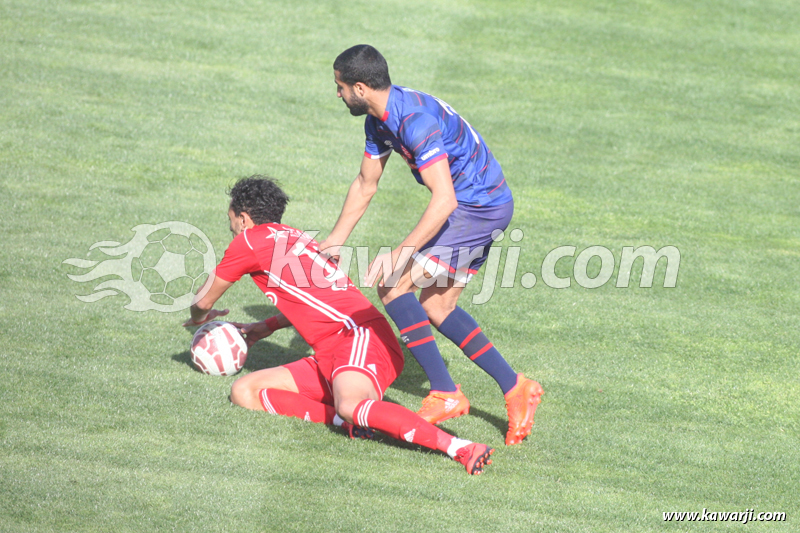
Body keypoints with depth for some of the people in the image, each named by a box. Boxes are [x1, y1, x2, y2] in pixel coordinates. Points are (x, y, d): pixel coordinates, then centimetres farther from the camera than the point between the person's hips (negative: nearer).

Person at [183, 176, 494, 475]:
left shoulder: (250, 241, 4)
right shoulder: (294, 238, 29)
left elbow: (204, 300, 17)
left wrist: (201, 317, 40)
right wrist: (267, 327, 53)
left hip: (360, 336, -10)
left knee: (349, 405, -40)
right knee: (243, 392, 3)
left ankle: (462, 449, -43)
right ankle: (345, 419, -14)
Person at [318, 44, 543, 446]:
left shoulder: (416, 120, -26)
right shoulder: (379, 119, 6)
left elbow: (444, 201, -32)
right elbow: (365, 184, 19)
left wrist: (399, 255, -33)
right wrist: (334, 242, 17)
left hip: (478, 207, -10)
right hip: (486, 206, 10)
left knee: (394, 286, -13)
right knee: (436, 307, 12)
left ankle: (444, 395, -13)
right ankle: (515, 388, 14)